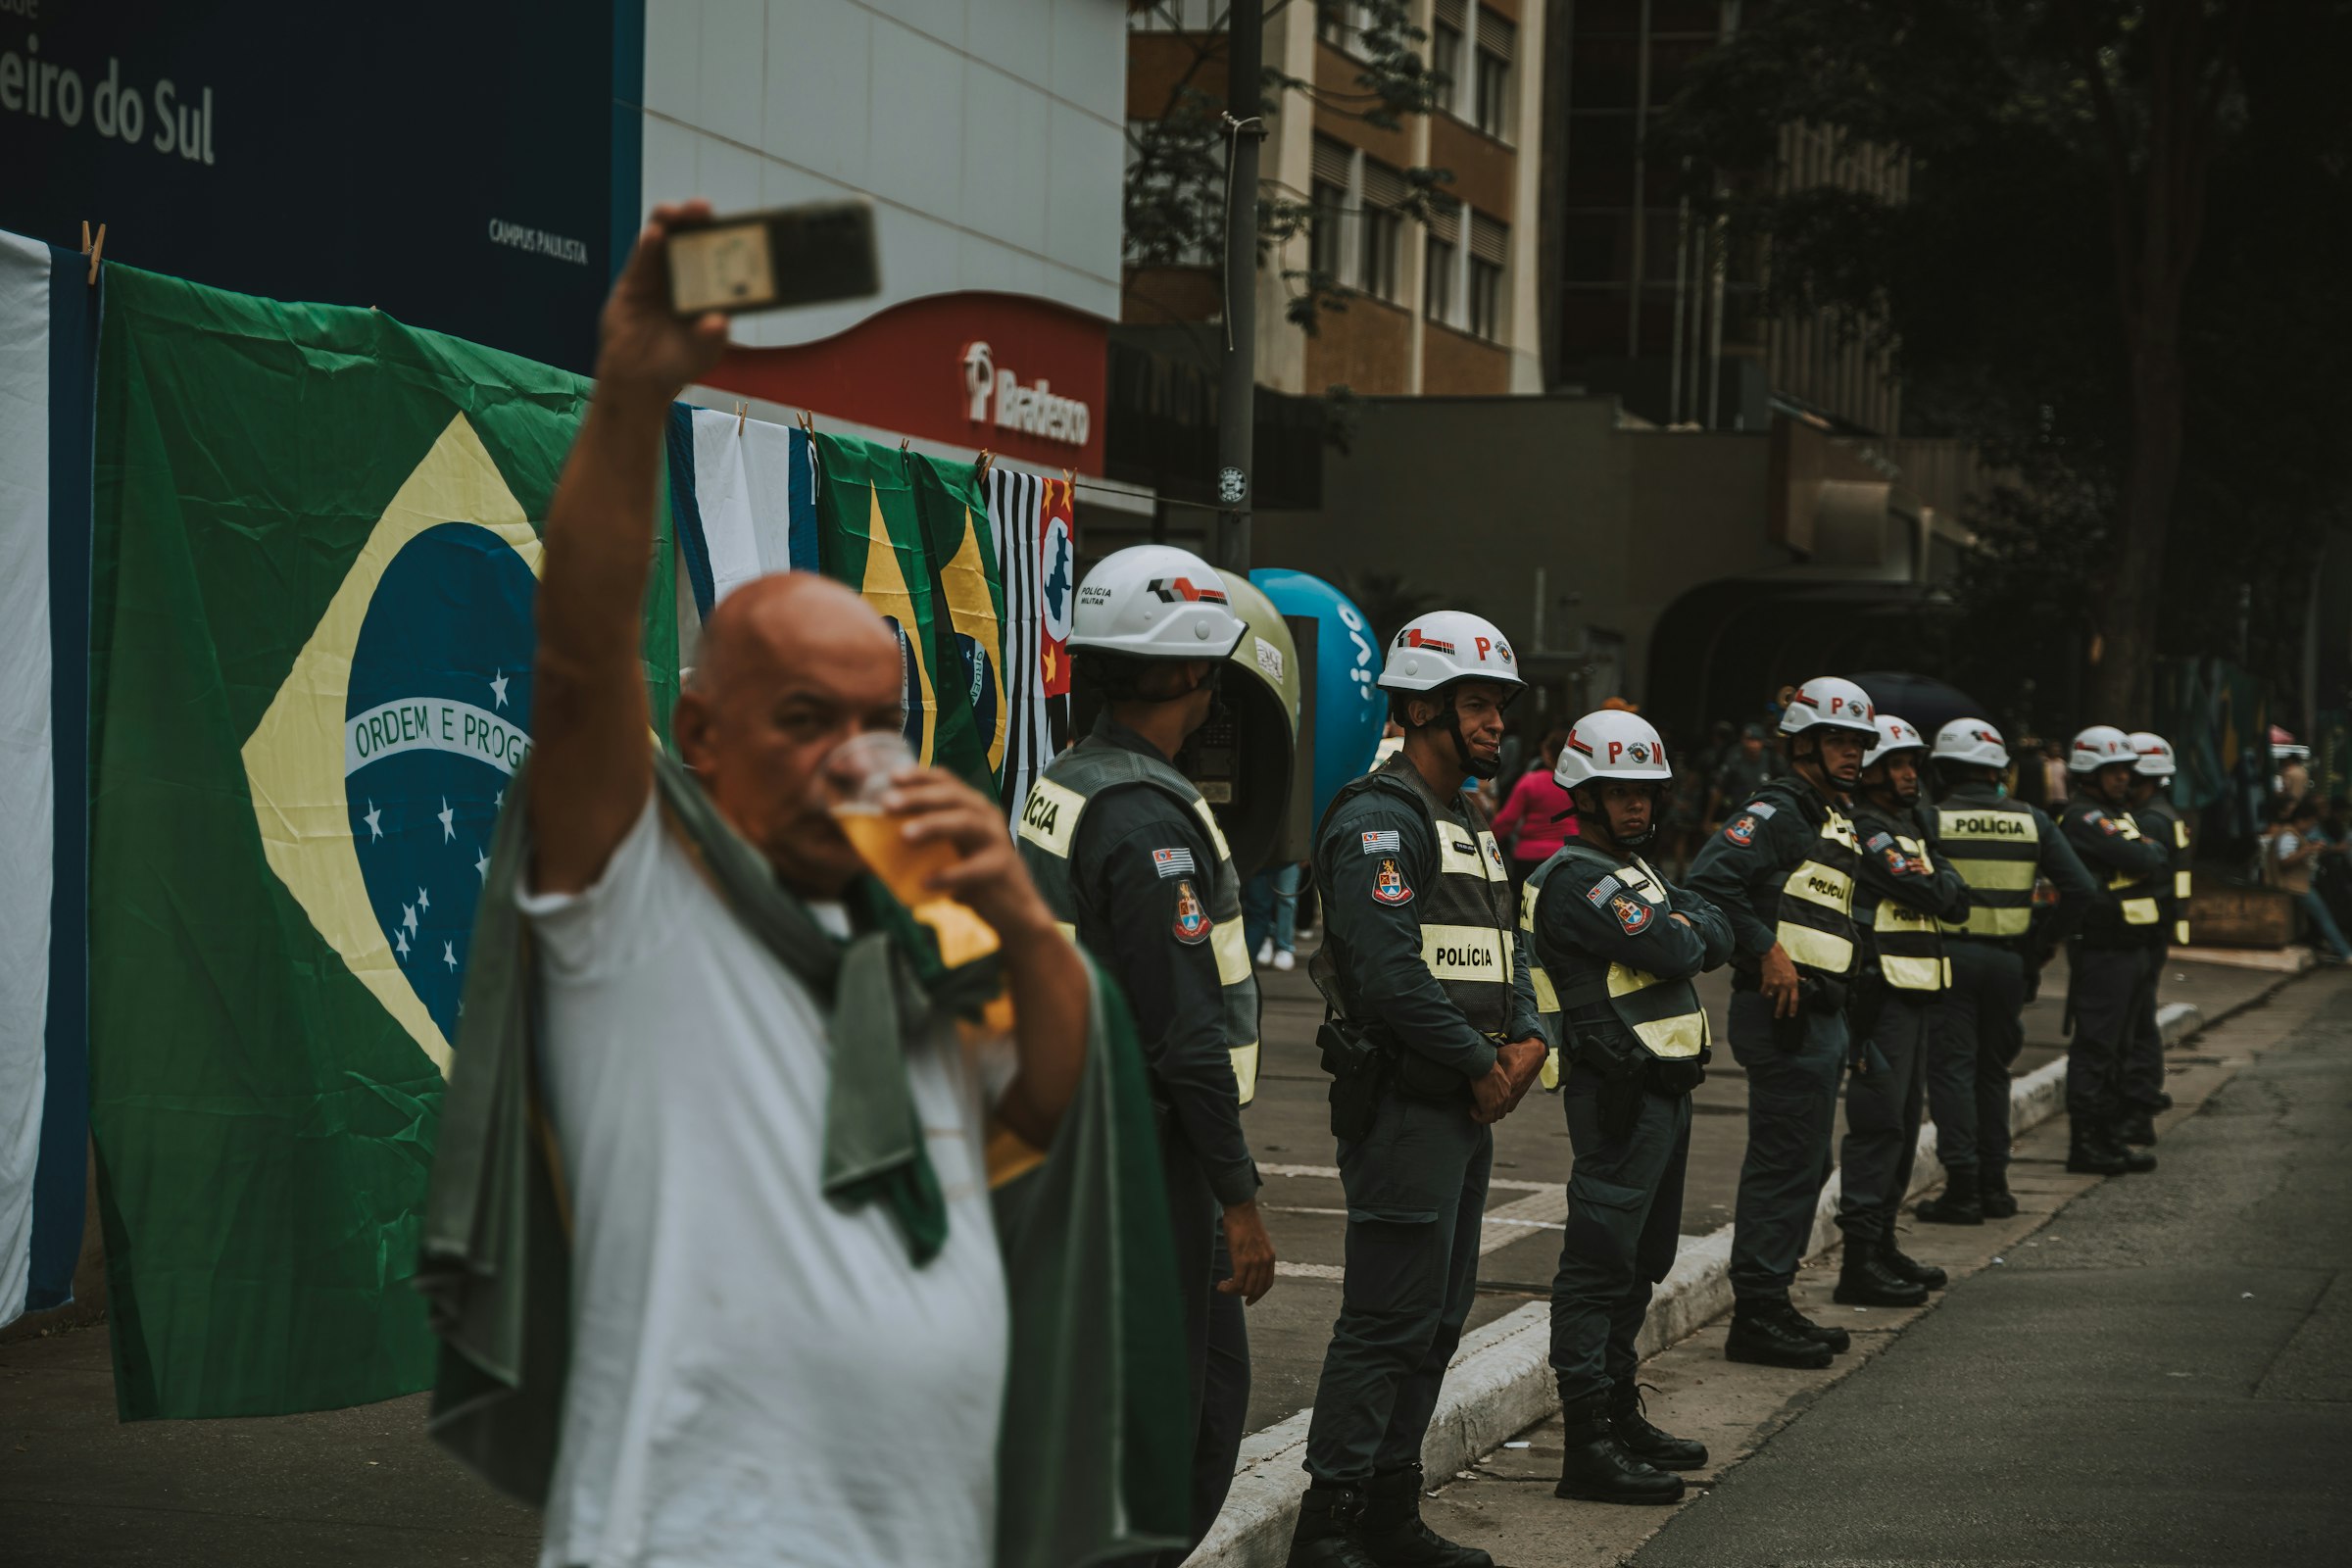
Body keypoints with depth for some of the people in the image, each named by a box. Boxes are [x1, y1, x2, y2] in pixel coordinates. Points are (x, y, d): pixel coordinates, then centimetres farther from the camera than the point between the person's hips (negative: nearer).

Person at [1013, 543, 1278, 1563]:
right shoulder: (1149, 821, -20)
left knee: (1216, 1379, 17)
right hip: (1147, 1161, -10)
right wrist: (1239, 1200, -17)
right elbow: (1187, 1031, -22)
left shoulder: (1058, 790, 11)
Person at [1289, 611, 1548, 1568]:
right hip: (1404, 1103, -10)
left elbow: (1504, 950, 20)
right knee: (1388, 1320, -8)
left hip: (1467, 1105, 10)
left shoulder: (1468, 825, 19)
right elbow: (1392, 974, -22)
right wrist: (1482, 1067, -14)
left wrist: (1527, 1041, 0)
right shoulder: (1381, 819, -13)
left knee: (1438, 1317, 13)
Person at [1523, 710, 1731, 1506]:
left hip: (1665, 1088, 10)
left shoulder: (1634, 872, 18)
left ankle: (1621, 1415, 27)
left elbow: (1716, 938, 9)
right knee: (1601, 1264, -9)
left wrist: (1680, 927, -10)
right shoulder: (1577, 878, -14)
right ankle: (1587, 1446, -10)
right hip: (1620, 1093, -10)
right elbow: (1672, 951, -22)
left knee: (1640, 1261, 17)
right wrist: (1682, 930, 0)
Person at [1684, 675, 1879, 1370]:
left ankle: (1771, 1304, 22)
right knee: (1784, 1162, -8)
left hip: (1820, 1013, 10)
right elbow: (1709, 877, -25)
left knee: (1807, 1163, 14)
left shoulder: (1831, 819, 20)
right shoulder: (1778, 810, -11)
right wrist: (1766, 951, -22)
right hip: (1784, 1011, -10)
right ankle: (1757, 1314, -3)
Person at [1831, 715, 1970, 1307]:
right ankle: (1859, 1262, -11)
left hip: (1919, 994, 10)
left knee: (1904, 1121, 14)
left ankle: (1882, 1241, 23)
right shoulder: (1865, 829, -11)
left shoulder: (1913, 829, 19)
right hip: (1881, 993, -10)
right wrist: (1930, 884, 0)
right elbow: (1923, 893, -19)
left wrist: (1931, 883, -5)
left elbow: (1957, 901, 11)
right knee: (1878, 1122, -11)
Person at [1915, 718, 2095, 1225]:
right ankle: (1994, 1184, 18)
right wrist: (2044, 943, 7)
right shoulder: (2031, 821, 4)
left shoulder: (1931, 820, -5)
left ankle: (1962, 1187, -7)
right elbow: (2081, 888, 0)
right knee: (1992, 1070, 16)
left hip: (1949, 955, -3)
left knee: (1951, 1069, 0)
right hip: (2009, 961, 3)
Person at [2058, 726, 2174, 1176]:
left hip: (2130, 949, 10)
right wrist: (2154, 853, -1)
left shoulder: (2120, 815, 20)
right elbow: (2140, 860, -22)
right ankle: (2085, 1144, -4)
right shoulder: (2084, 817, -13)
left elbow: (2160, 868, 16)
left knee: (2114, 1049, 14)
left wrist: (2151, 861, -5)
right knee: (2096, 1047, -7)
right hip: (2101, 949, -10)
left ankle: (2110, 1139, 19)